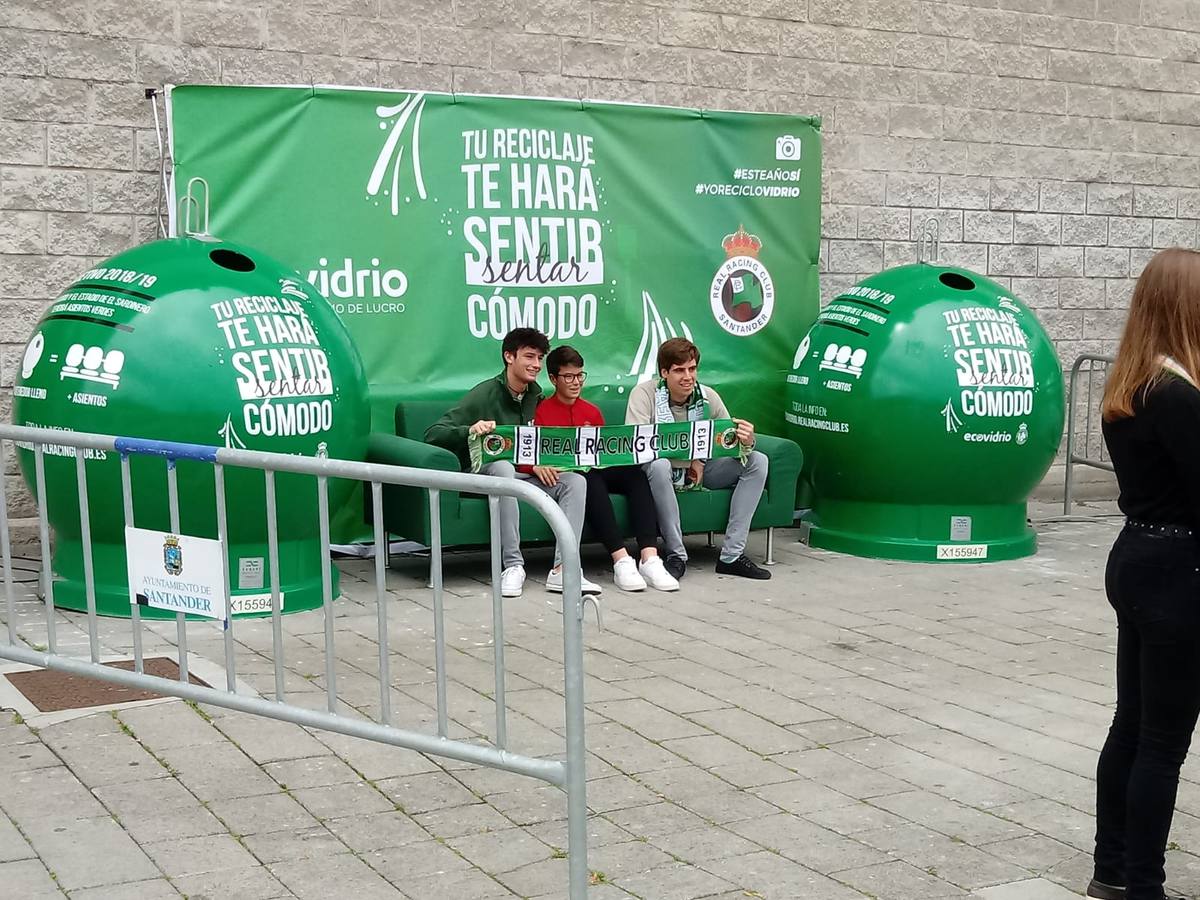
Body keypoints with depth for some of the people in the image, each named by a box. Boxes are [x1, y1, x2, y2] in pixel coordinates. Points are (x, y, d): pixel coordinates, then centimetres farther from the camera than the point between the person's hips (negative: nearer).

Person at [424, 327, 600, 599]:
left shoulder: (536, 396, 10)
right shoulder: (485, 394, -10)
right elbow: (432, 434, -17)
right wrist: (470, 430, -36)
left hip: (526, 473, 6)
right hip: (485, 472, -6)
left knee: (576, 480, -17)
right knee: (504, 466, -39)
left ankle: (562, 569, -29)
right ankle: (513, 566, -37)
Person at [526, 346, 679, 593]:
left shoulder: (592, 412, 22)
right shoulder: (541, 412, 6)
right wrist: (537, 466, -26)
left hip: (598, 471, 5)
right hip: (563, 476, -5)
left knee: (636, 471, -25)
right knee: (590, 478, -39)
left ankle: (649, 559, -39)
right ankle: (621, 561, -46)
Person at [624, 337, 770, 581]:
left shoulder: (708, 396, -2)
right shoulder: (644, 394, -15)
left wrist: (746, 441, -28)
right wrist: (688, 460, -27)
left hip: (698, 471, 5)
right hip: (664, 473, -5)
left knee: (757, 461, -11)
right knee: (658, 465, -40)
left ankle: (732, 555, -15)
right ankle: (676, 555, -27)